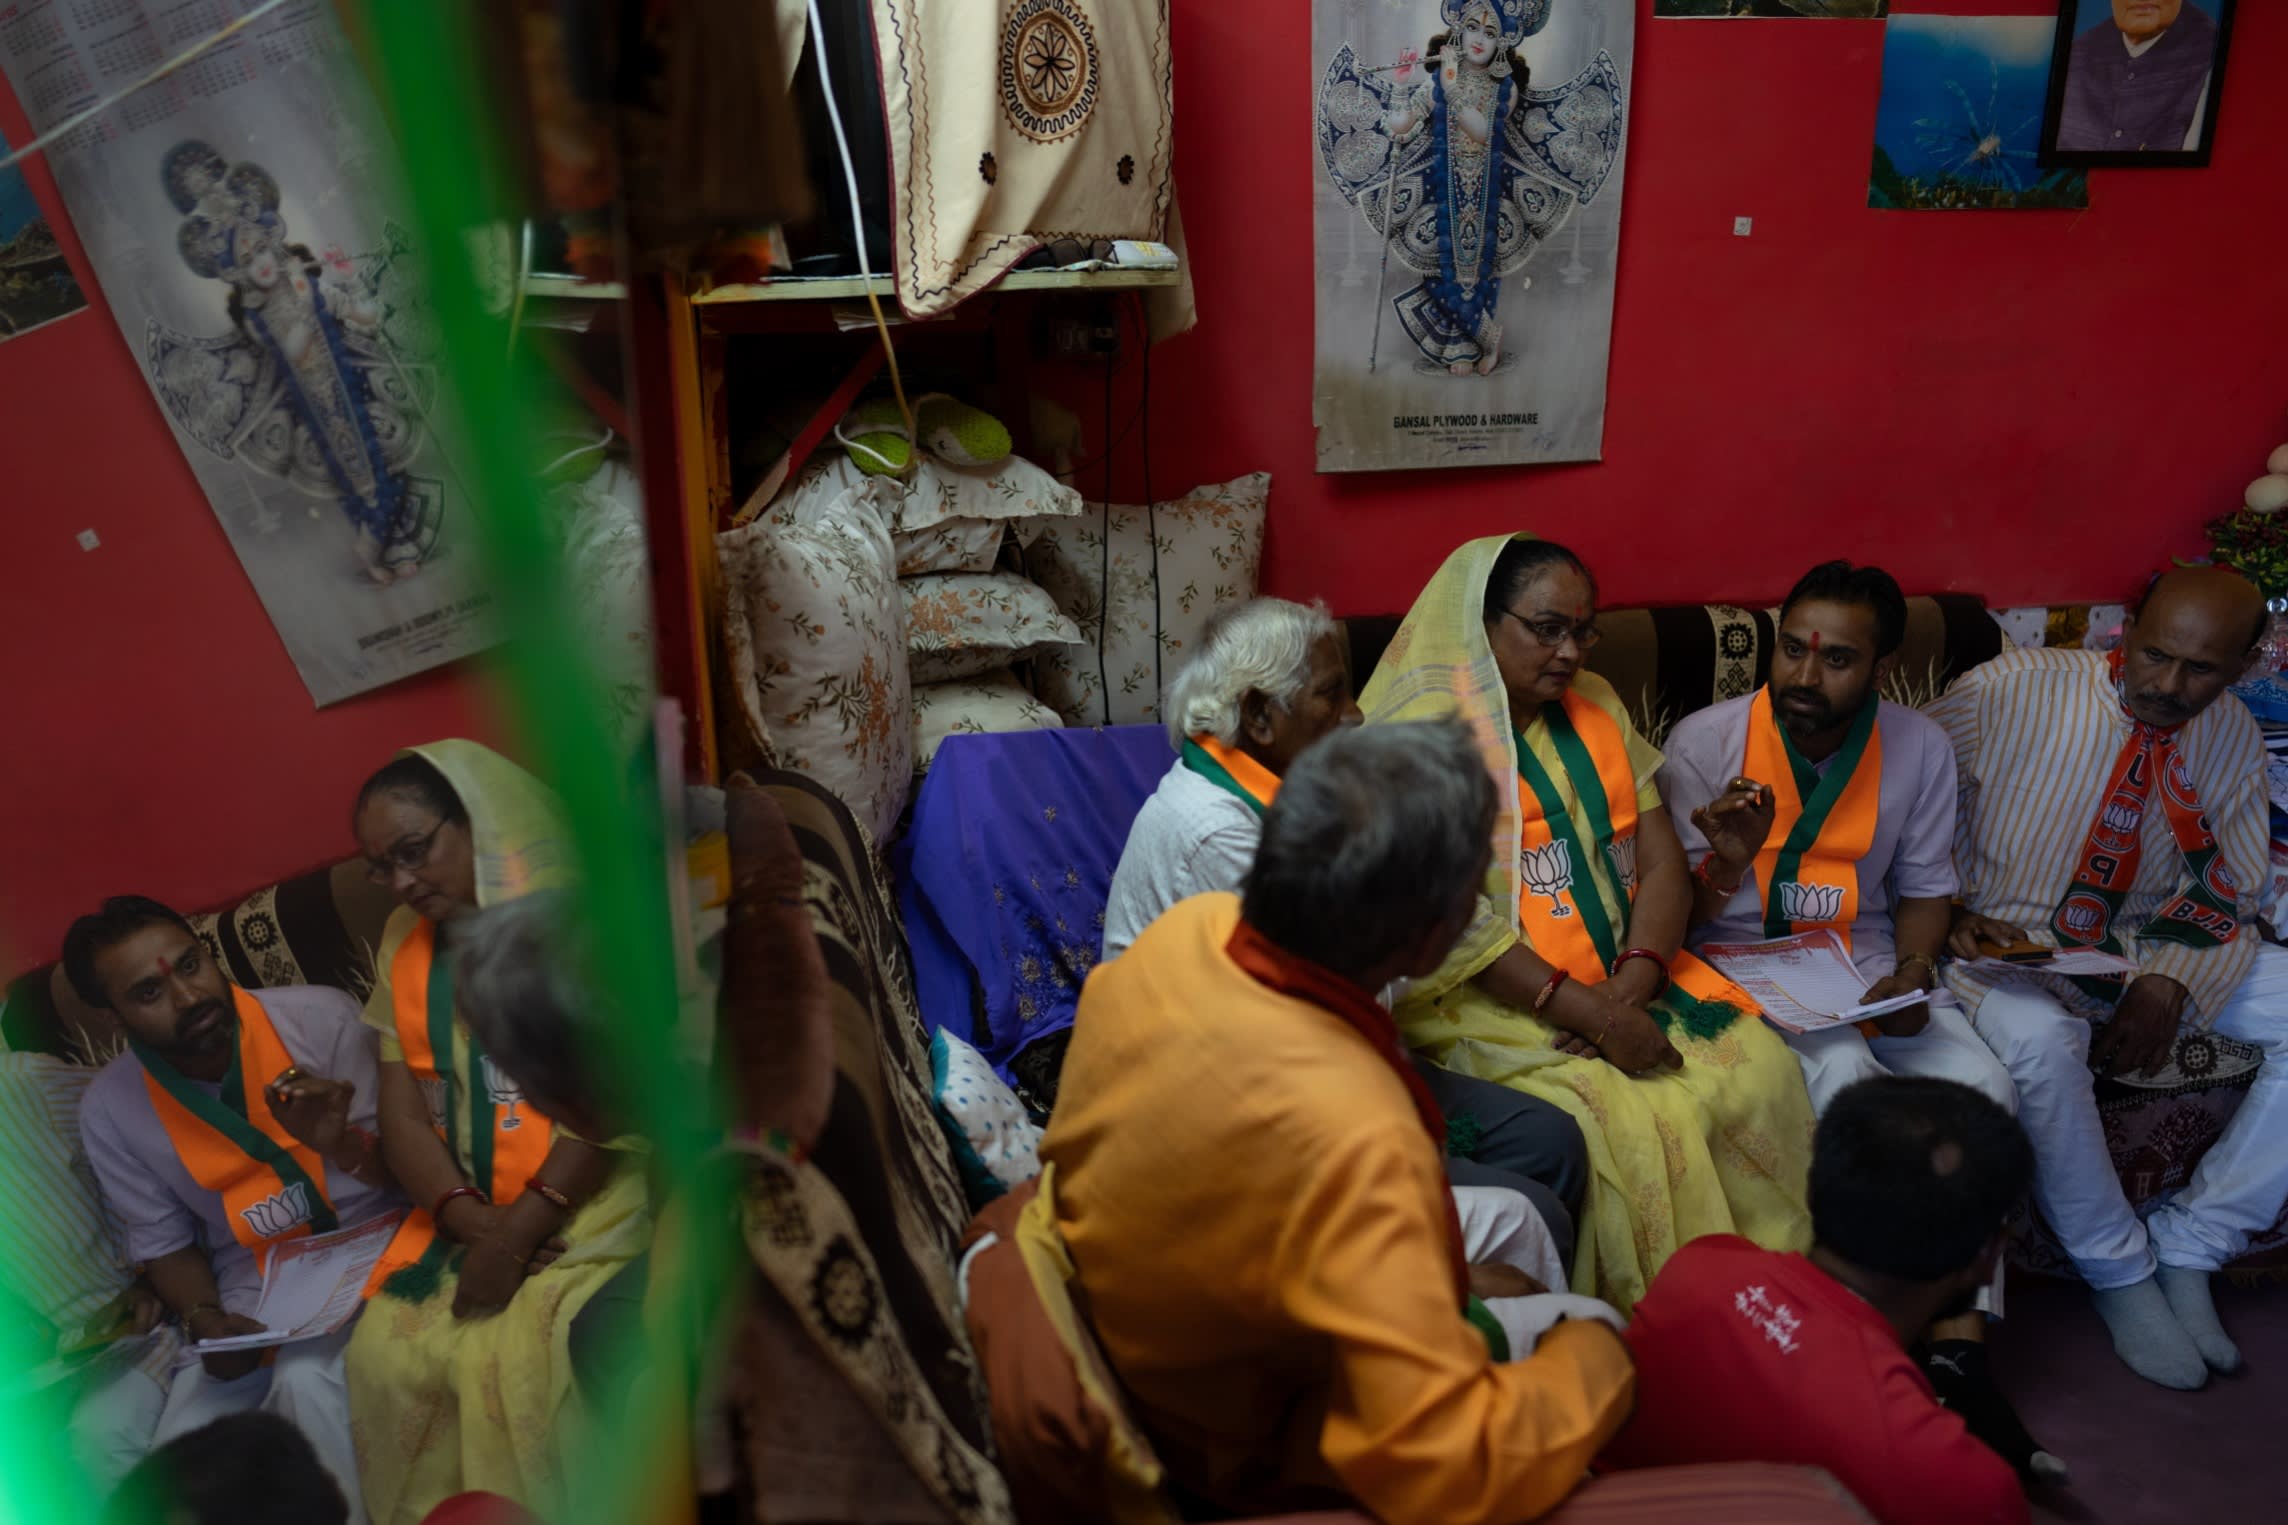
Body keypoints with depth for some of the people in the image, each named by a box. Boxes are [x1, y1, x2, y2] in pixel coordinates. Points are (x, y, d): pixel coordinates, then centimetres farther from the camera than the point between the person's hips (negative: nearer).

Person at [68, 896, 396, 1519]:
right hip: (254, 1293, 4)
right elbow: (165, 1245, 9)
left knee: (306, 1379, -31)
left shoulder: (320, 1017, -14)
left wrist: (343, 1146, -30)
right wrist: (206, 1320, -10)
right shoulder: (109, 1110, -3)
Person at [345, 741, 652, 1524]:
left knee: (510, 1360, -25)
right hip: (464, 1209, 6)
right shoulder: (404, 945, 13)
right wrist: (472, 1221, -13)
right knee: (384, 1355, -13)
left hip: (588, 1195, -6)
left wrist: (518, 1234, -18)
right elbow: (401, 1111, 5)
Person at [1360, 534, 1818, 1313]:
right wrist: (1592, 1017, -21)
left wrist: (1630, 989, -13)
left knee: (1762, 1068, -17)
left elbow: (1664, 865, 6)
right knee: (1632, 1119, -28)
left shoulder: (1595, 708, 13)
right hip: (1497, 1001, -6)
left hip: (1626, 974, 6)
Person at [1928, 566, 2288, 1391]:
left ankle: (2188, 1248, -5)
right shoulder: (2009, 690, -14)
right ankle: (2121, 1275, -12)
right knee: (2040, 1040, -38)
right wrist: (1947, 914, -21)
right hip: (2011, 943, -5)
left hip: (2157, 950, 5)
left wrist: (2172, 985, -15)